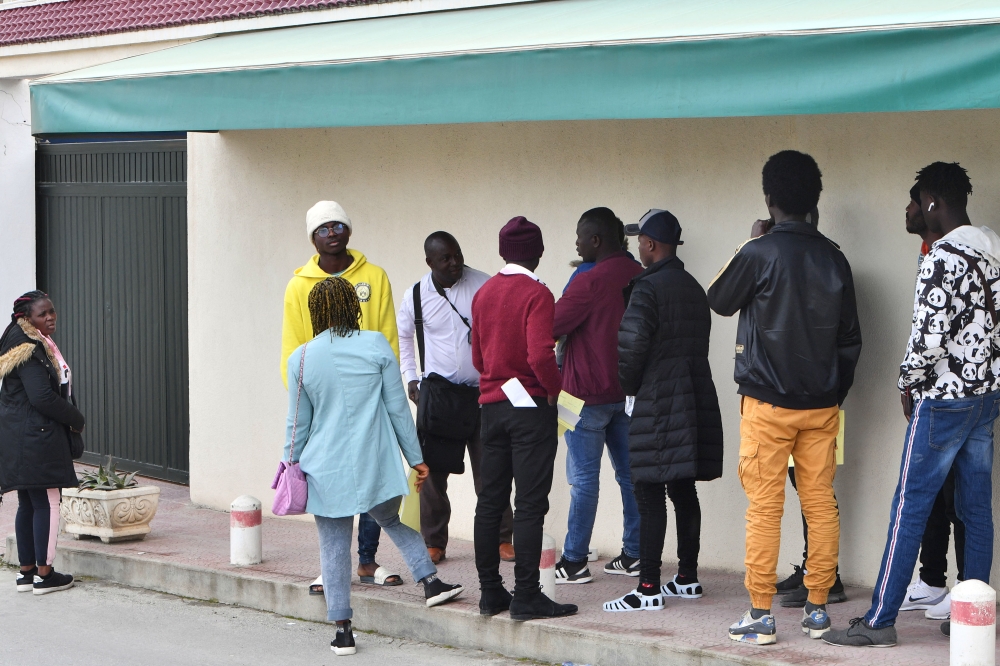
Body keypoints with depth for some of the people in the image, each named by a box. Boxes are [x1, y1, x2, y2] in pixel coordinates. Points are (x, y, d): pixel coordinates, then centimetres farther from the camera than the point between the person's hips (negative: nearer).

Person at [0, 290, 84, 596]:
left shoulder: (39, 345, 16)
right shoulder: (30, 351, -15)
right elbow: (42, 397, -21)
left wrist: (69, 418, 8)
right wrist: (77, 419, -8)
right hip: (35, 437, -10)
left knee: (28, 504, 13)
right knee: (46, 502, -5)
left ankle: (27, 571, 18)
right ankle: (43, 574, -2)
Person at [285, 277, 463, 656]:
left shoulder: (301, 359, 0)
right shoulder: (376, 346, -2)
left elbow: (298, 423, 6)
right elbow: (398, 408, 2)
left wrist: (290, 466, 19)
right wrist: (416, 458, 10)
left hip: (325, 469, 0)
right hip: (375, 465, 0)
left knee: (333, 546, 5)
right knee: (391, 522, 23)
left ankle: (342, 630, 6)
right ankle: (430, 580, 12)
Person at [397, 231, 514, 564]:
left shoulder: (483, 285, -5)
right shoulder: (417, 295, -1)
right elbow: (402, 335, 16)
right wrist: (411, 378, 10)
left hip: (482, 391, -1)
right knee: (432, 471, 3)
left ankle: (502, 539, 9)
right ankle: (434, 542, 13)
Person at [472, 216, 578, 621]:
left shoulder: (484, 293, 9)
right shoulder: (536, 294, -13)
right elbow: (540, 355, -23)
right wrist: (554, 386, -7)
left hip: (492, 404, 7)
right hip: (531, 405, -7)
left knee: (490, 500, 10)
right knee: (530, 504, -4)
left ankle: (490, 592, 15)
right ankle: (526, 597, -5)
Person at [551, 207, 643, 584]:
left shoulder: (590, 281, -17)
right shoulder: (639, 277, 6)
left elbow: (551, 327, -14)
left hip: (590, 393, -7)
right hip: (627, 390, 7)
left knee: (584, 479, -2)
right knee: (630, 473, 11)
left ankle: (574, 561, 1)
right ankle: (634, 554, 14)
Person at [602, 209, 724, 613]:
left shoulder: (648, 288, -13)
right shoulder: (694, 288, 14)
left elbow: (631, 343, -18)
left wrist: (629, 384, 0)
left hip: (658, 404, -8)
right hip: (695, 403, 8)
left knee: (649, 495, -6)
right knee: (684, 492, 14)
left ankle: (648, 588, -8)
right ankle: (687, 578, 19)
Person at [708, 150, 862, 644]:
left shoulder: (759, 253, -12)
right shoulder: (834, 258, 3)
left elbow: (719, 300, 5)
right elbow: (850, 336, 9)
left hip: (768, 404, -4)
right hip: (821, 406, 4)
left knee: (764, 508, -1)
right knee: (821, 505, 8)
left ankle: (761, 615, 1)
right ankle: (817, 608, 12)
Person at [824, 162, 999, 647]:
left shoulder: (943, 257, -17)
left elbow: (929, 336, -20)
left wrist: (908, 384, -5)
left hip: (944, 400, -8)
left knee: (910, 507, -5)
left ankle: (879, 621, -4)